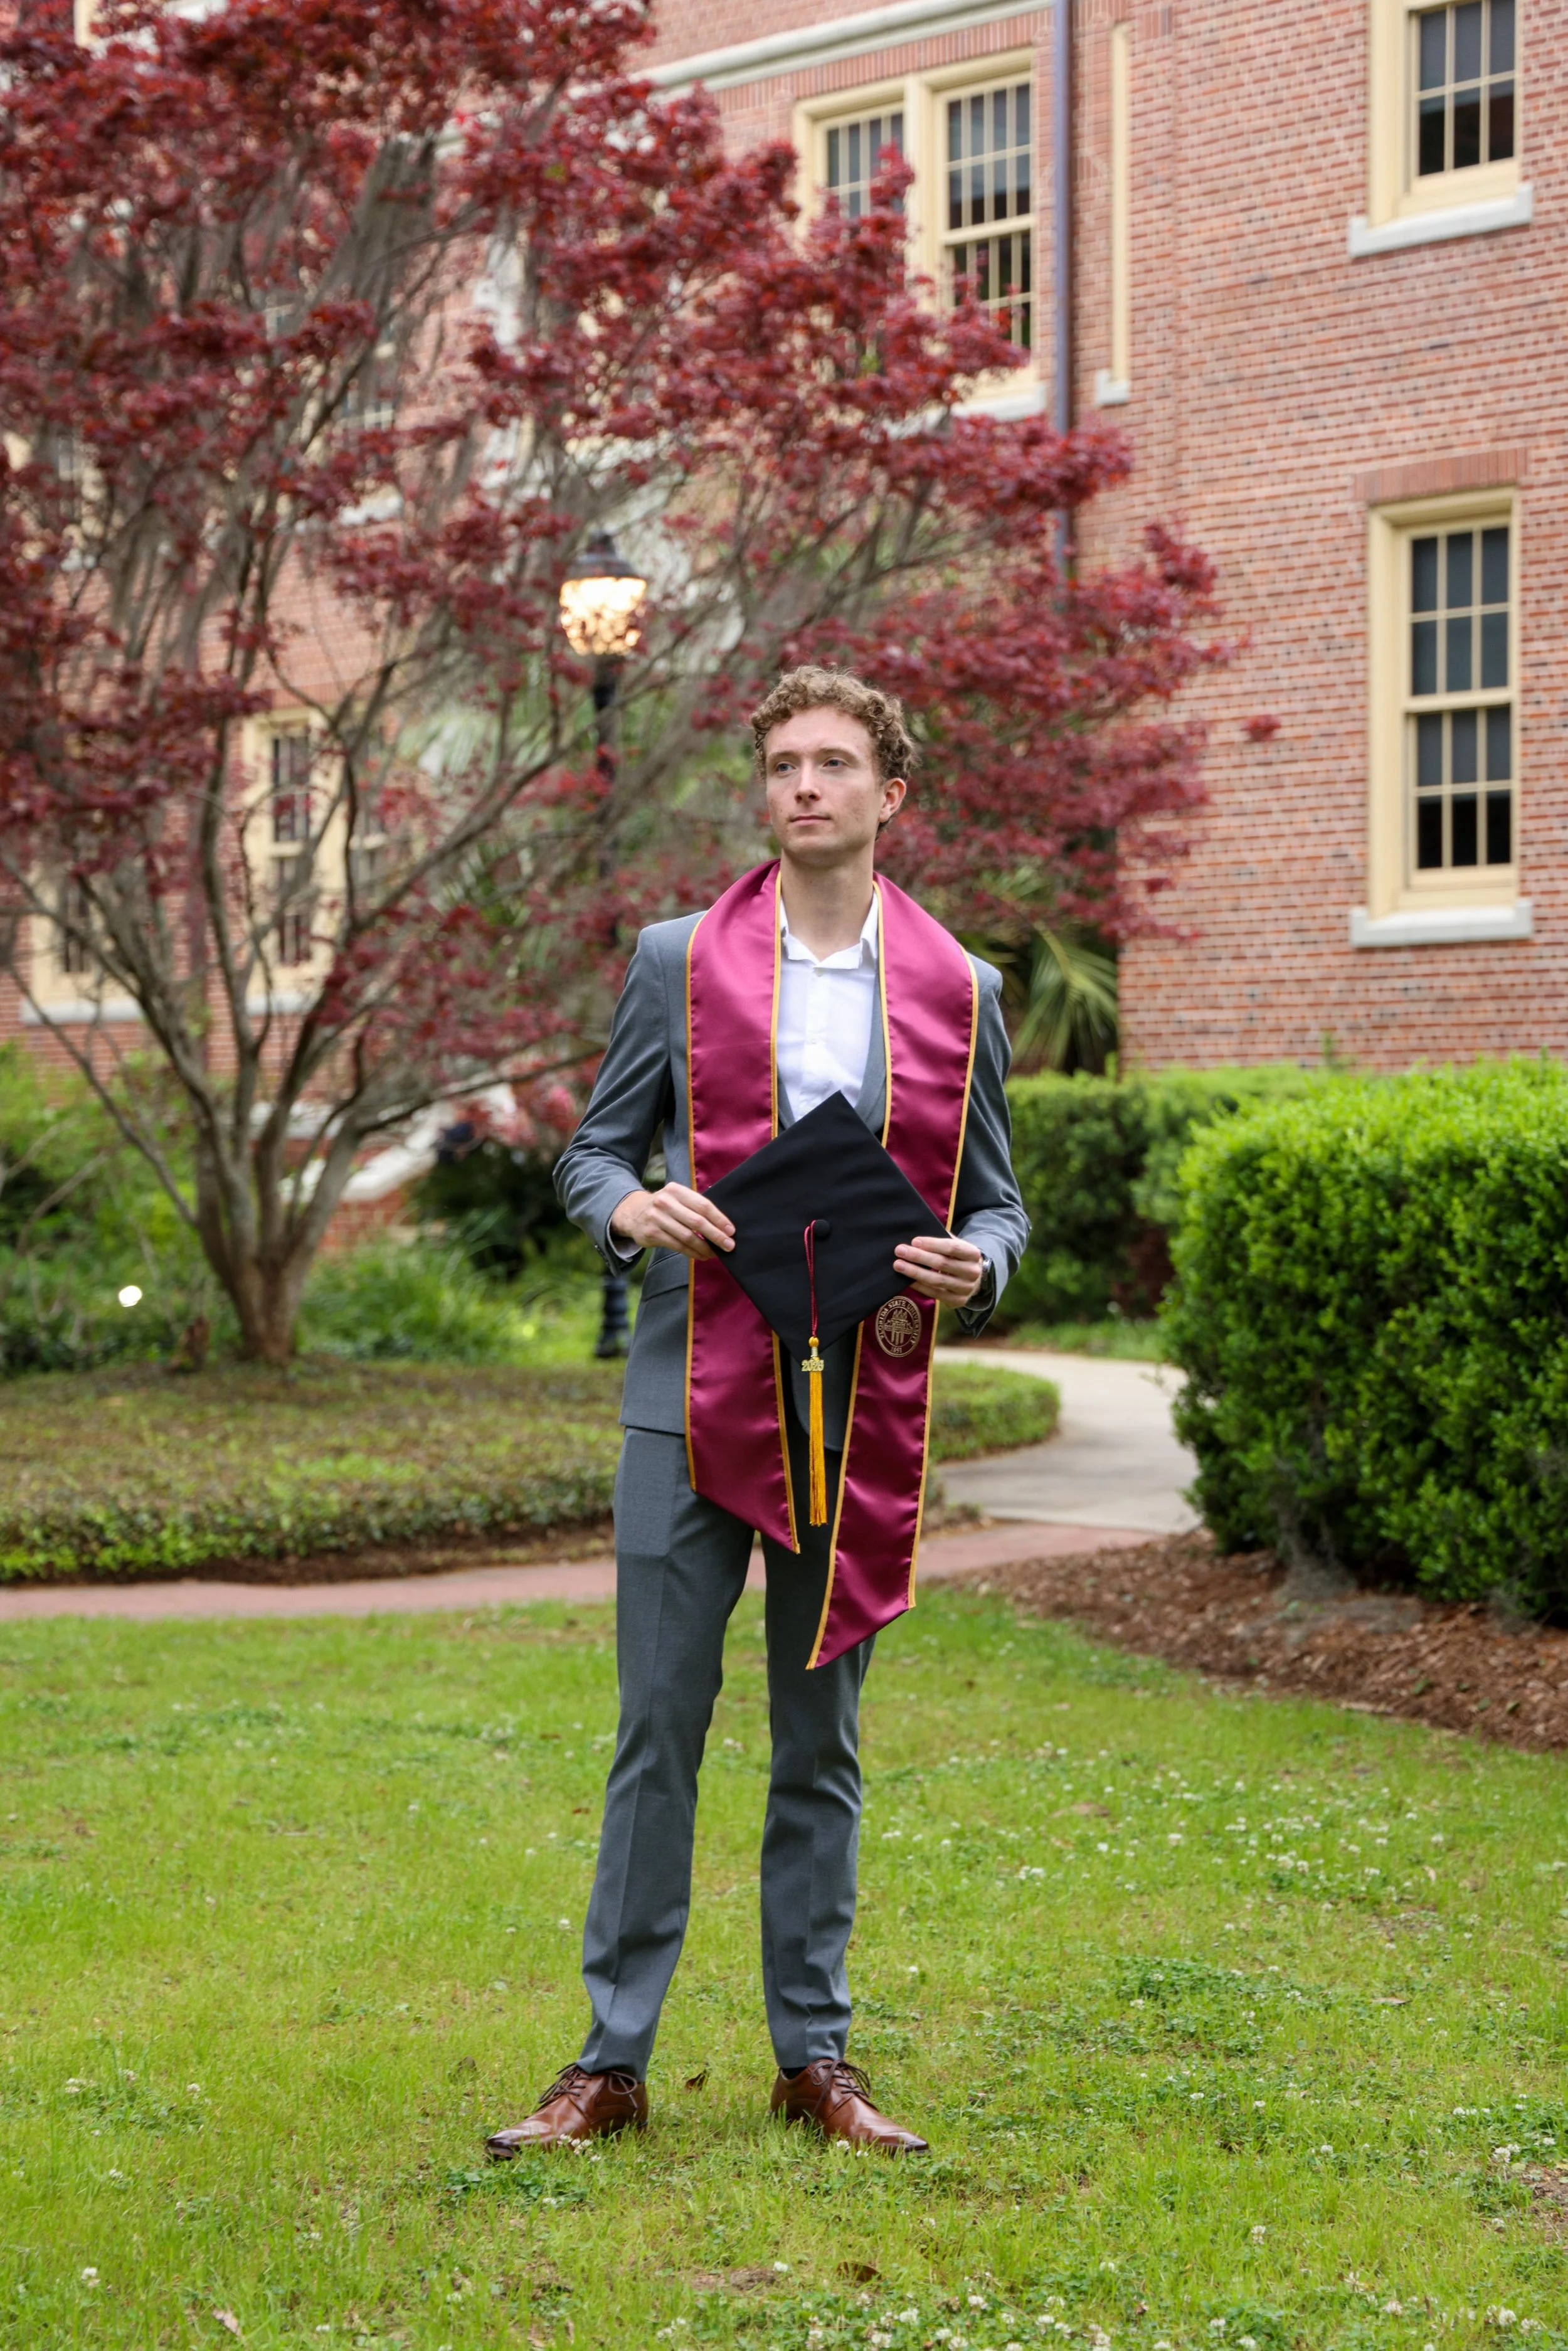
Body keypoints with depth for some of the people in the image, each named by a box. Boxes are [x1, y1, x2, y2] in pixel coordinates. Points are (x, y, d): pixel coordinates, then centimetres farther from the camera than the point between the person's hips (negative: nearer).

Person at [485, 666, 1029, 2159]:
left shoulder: (957, 993, 8)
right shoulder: (680, 962, 6)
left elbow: (996, 1198, 12)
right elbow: (593, 1146, 10)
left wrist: (974, 1265, -10)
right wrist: (629, 1207, -13)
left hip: (860, 1408, 1)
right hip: (695, 1393, -1)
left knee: (822, 1743, 9)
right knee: (657, 1729, 0)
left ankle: (814, 2056, 18)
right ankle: (612, 2061, 8)